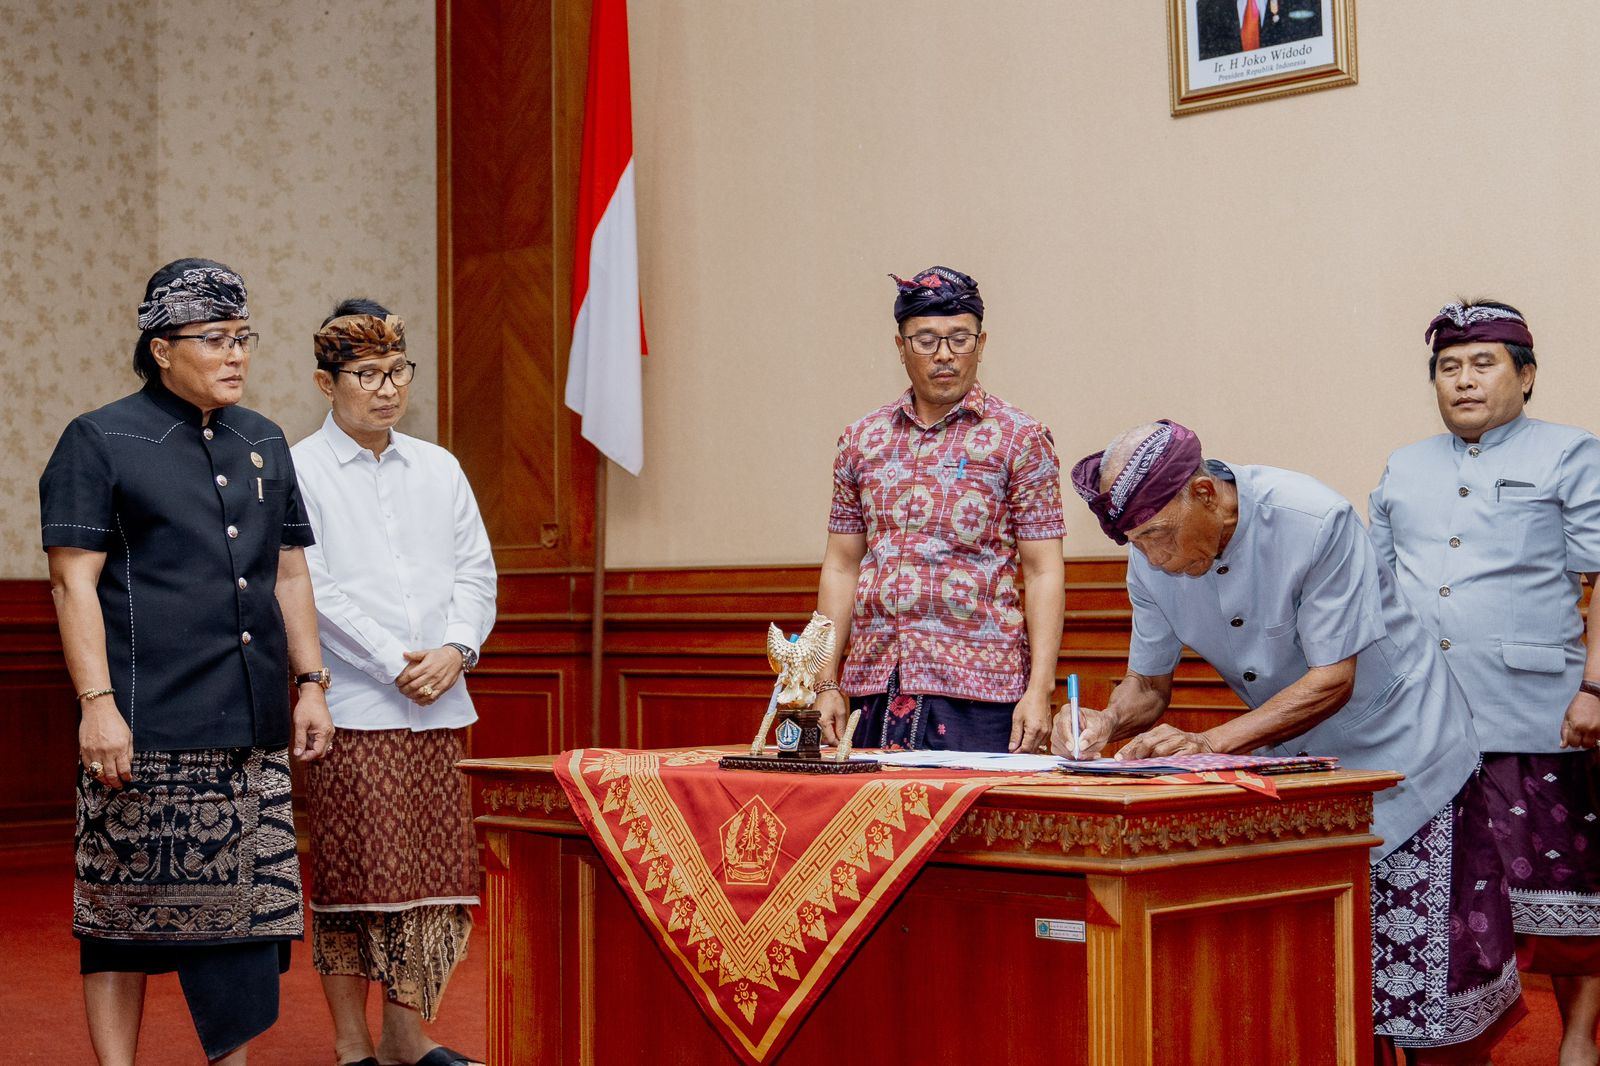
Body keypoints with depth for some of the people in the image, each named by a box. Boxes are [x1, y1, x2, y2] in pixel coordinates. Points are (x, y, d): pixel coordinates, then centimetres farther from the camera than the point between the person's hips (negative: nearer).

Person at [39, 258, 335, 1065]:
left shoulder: (264, 444, 16)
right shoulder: (100, 442, -1)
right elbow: (73, 580, -7)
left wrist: (309, 683, 13)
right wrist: (97, 703, -15)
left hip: (250, 731, 6)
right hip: (145, 728, -5)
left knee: (244, 903, 6)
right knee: (124, 909, 0)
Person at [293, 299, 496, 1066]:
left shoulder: (439, 470, 14)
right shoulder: (298, 472, -1)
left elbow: (476, 572, 12)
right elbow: (312, 590, -8)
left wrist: (455, 650, -6)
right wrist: (394, 664, -13)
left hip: (439, 708, 5)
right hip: (352, 708, -5)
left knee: (433, 869, 6)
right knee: (354, 875, -2)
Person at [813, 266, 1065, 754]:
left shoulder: (1020, 438, 1)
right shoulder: (862, 441, 12)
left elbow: (1044, 572, -3)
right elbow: (841, 566, 14)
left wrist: (1040, 690, -12)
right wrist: (827, 683, 7)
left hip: (978, 688, -3)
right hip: (873, 690, 4)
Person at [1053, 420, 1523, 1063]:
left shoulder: (1314, 521, -27)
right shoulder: (1152, 561, -9)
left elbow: (1333, 680, -25)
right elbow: (1149, 684, 2)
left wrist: (1212, 742, -33)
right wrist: (1107, 722, -21)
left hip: (1399, 753, -5)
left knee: (1427, 987, -4)